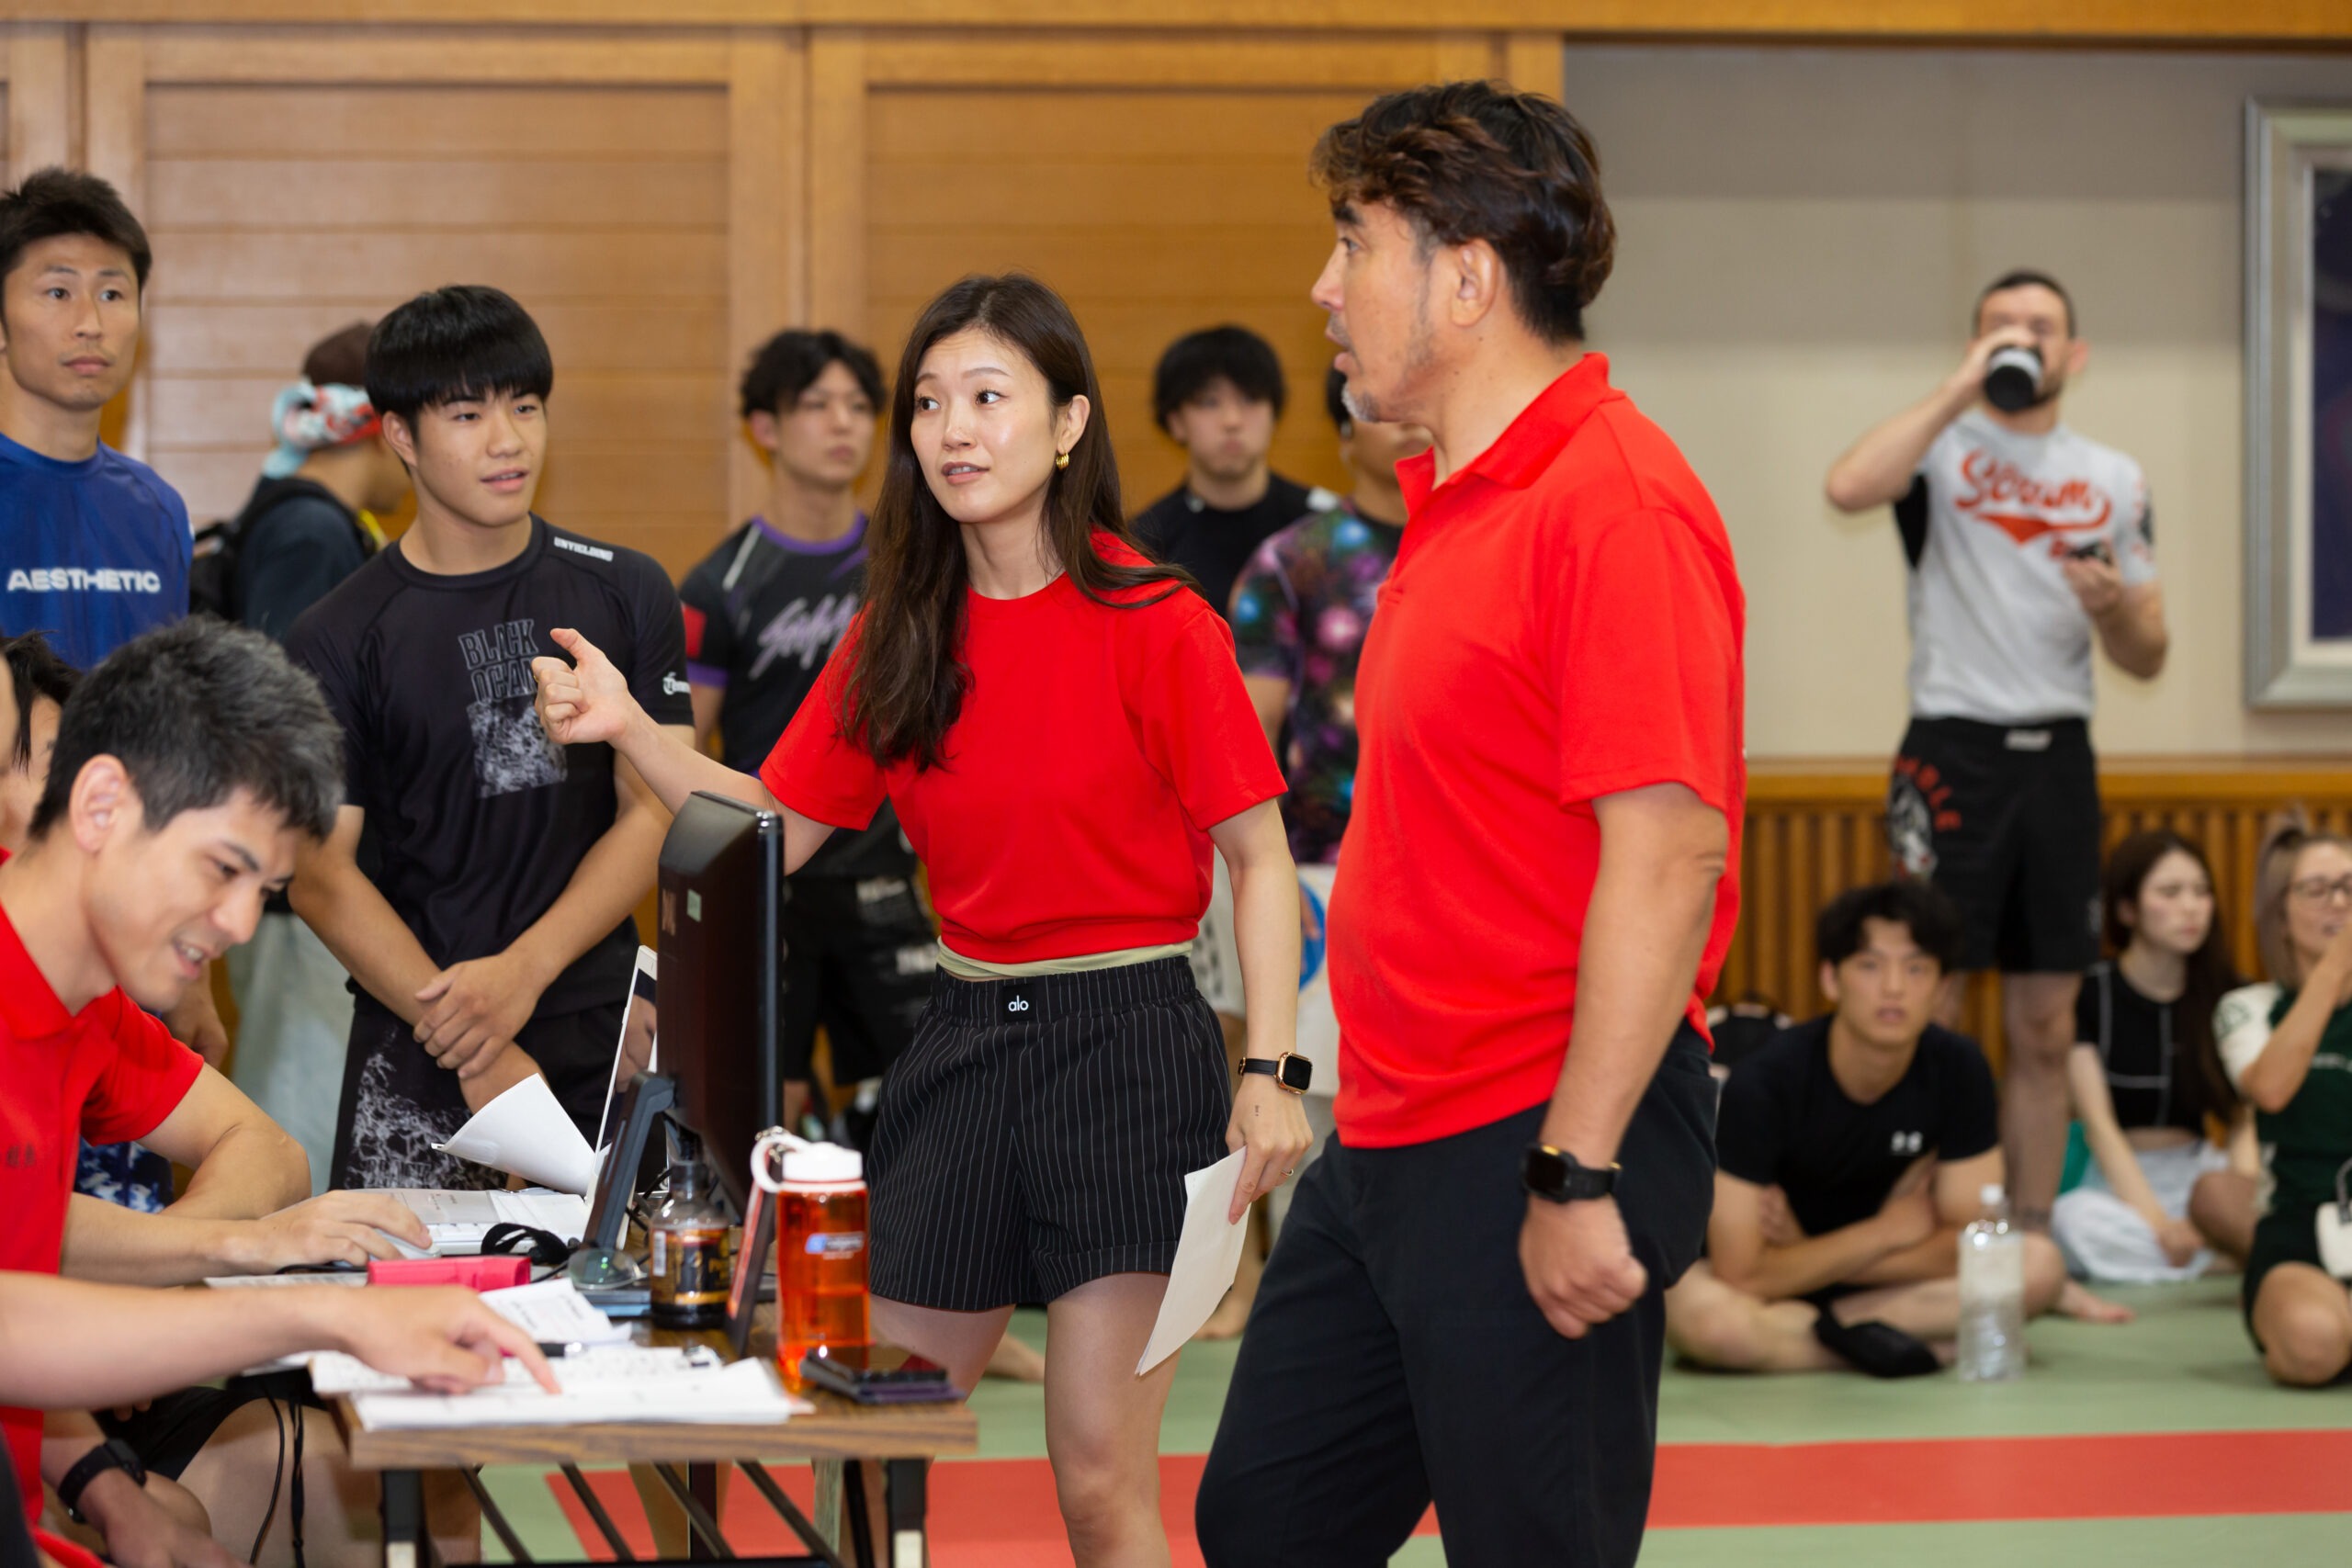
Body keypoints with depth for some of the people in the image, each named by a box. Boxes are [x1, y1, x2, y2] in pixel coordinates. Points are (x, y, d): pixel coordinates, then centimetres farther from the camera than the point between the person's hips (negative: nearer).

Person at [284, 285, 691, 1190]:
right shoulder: (339, 639, 1)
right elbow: (320, 876, -4)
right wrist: (470, 1050, -14)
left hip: (605, 1044, 1)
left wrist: (522, 972, -13)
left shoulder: (626, 596, 7)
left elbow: (655, 812, 2)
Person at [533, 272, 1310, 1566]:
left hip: (1126, 1045, -6)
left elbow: (1258, 854, -9)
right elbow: (771, 828, 10)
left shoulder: (1150, 621, -9)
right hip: (962, 1042, 6)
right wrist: (629, 730, -4)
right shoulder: (901, 633, 8)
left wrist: (1270, 1071, -18)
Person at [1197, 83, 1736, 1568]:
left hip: (1537, 1160, -10)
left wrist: (1578, 1174, -24)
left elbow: (1664, 856, -23)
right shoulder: (1455, 499, 14)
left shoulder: (1614, 502, -17)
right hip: (1388, 1145, 10)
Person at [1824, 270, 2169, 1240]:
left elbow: (2147, 660, 14)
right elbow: (1849, 488, -23)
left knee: (2045, 1029, 7)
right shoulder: (1945, 447, 2)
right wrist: (1965, 385, -18)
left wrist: (2114, 609, -9)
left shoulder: (2114, 482, 14)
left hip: (2060, 758, 4)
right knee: (1925, 1017, -7)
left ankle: (2031, 1234, 13)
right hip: (1953, 750, -4)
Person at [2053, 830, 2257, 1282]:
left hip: (2196, 1172, 3)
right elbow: (2098, 1124, -9)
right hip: (2114, 1179, -3)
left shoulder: (2222, 998, 9)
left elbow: (2245, 1117, 2)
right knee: (2078, 1220, -38)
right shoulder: (2089, 993, -2)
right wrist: (2156, 1221, -23)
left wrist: (2242, 1192, -21)